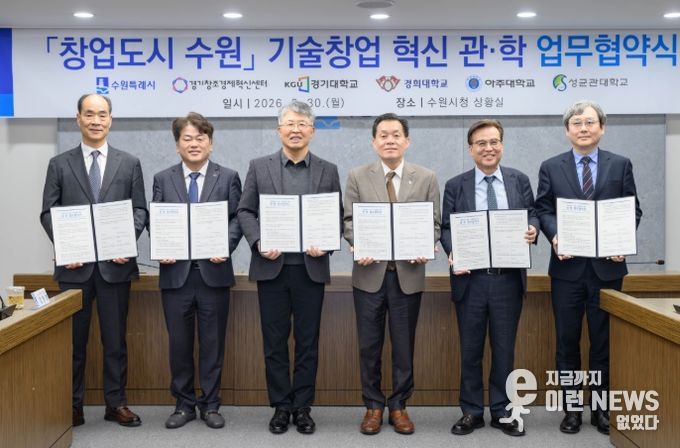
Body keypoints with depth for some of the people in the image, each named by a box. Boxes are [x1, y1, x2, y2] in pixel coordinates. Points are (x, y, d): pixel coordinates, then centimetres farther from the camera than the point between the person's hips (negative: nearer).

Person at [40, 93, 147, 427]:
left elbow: (139, 210, 4)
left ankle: (116, 404, 18)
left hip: (115, 264, 0)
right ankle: (73, 406, 19)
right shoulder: (59, 164, 7)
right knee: (73, 339, 7)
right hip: (75, 264, 0)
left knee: (115, 339, 8)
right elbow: (48, 213, 4)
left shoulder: (129, 163, 8)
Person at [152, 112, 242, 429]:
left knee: (213, 343, 6)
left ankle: (210, 405, 19)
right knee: (179, 343, 8)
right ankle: (184, 404, 22)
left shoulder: (228, 177, 6)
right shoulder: (162, 179, 9)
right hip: (176, 272, 1)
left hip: (214, 271, -1)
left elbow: (237, 219, 1)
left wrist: (225, 246, -16)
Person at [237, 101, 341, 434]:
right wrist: (259, 242, -11)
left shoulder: (328, 171, 7)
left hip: (311, 268, 0)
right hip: (272, 267, 0)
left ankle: (303, 408, 18)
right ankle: (281, 406, 18)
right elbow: (245, 211, 4)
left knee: (307, 342, 6)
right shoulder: (259, 167, 6)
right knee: (274, 341, 6)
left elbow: (338, 217, 6)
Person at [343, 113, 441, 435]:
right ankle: (373, 405, 22)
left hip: (408, 273, 0)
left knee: (404, 344, 9)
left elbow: (434, 223, 3)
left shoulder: (426, 178, 5)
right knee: (369, 344, 7)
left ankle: (398, 405, 23)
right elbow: (349, 221, 2)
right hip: (370, 272, 0)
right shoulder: (357, 177, 4)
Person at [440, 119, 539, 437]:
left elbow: (532, 216, 8)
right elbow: (447, 228, 1)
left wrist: (532, 230, -16)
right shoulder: (455, 186, 3)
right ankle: (471, 412, 22)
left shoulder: (520, 180, 7)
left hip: (508, 278, 1)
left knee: (504, 349, 10)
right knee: (470, 350, 9)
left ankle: (501, 412, 23)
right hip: (470, 279, -1)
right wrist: (452, 254, -17)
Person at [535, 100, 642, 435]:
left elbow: (633, 209, 4)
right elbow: (543, 209, 2)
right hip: (567, 266, 0)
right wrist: (554, 236, -17)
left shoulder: (621, 165, 7)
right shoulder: (550, 167, 6)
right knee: (567, 339, 6)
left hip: (607, 265, 0)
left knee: (604, 340, 7)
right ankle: (571, 407, 18)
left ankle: (601, 407, 19)